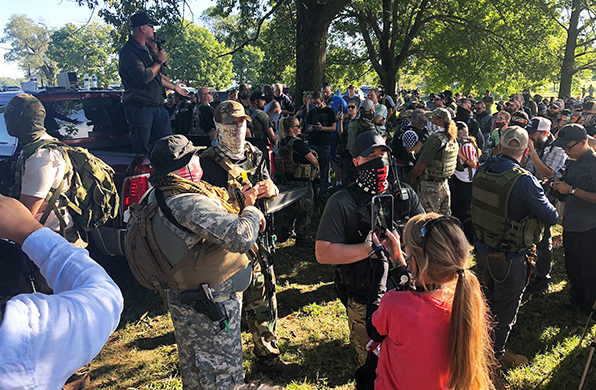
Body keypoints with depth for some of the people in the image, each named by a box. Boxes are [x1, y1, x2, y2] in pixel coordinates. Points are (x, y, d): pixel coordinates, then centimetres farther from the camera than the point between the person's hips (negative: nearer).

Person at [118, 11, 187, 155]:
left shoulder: (146, 48, 19)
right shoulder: (129, 51, -12)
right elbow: (143, 77, -24)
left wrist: (173, 87, 38)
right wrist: (159, 61, -10)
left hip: (157, 105, 9)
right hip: (139, 107, -9)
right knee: (142, 150, -4)